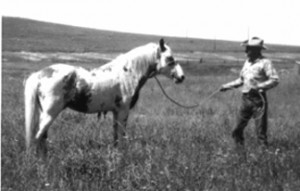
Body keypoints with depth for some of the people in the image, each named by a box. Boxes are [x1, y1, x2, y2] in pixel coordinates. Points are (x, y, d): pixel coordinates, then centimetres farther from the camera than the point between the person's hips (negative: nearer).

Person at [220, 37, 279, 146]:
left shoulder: (265, 63, -8)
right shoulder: (247, 63, 15)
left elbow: (274, 80, -15)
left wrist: (259, 87, -23)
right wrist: (227, 86, 20)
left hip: (258, 99, -7)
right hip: (246, 98, 7)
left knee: (261, 127, -6)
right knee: (239, 126, 7)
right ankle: (239, 146, 20)